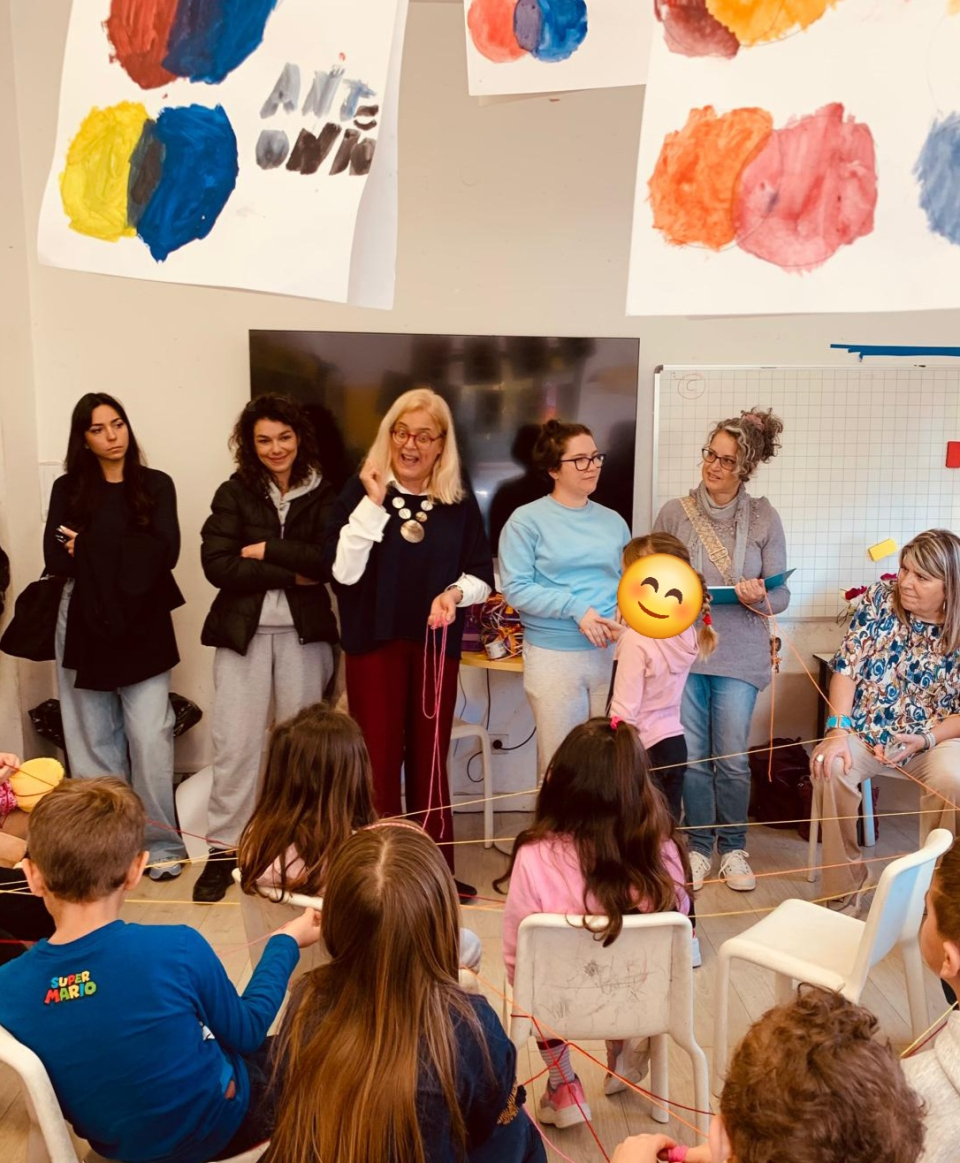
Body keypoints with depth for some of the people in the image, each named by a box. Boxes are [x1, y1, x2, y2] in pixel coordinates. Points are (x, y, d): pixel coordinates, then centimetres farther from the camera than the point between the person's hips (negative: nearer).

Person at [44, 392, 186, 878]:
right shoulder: (67, 489, 6)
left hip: (143, 626, -2)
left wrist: (91, 548, -8)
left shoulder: (156, 485, 3)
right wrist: (129, 554, -15)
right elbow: (56, 558, -6)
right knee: (93, 739, 7)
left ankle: (161, 843, 7)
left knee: (150, 737, -5)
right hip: (84, 624, 2)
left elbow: (165, 551, -9)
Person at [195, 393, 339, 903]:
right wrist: (294, 573, -11)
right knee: (235, 744, -1)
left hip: (304, 632, 1)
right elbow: (217, 565, -9)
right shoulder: (234, 494, 4)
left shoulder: (322, 495, 5)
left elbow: (331, 560, -11)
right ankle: (223, 850, 11)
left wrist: (265, 549, -11)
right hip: (243, 631, 0)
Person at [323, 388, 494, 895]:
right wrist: (374, 503, -19)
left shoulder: (460, 502, 3)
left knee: (429, 758, 11)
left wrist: (456, 592, -14)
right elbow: (343, 572, -14)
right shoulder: (358, 491, -3)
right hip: (375, 642, -2)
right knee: (378, 758, 1)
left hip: (437, 644, 2)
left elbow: (483, 575, 7)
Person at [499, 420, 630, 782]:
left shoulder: (613, 521, 10)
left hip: (612, 653, 4)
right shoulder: (527, 519, -5)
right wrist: (576, 609, -18)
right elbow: (515, 589, -12)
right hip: (554, 656, -4)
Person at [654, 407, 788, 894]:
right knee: (693, 757, 7)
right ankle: (699, 846, 25)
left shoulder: (764, 517, -1)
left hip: (739, 655, 0)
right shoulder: (674, 512, -1)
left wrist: (759, 597, -20)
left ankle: (733, 847, 25)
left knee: (732, 759, 4)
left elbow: (780, 595, 1)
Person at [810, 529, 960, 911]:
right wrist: (837, 731, -19)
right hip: (866, 730, 1)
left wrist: (925, 740, -20)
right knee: (832, 768, -30)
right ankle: (845, 888, -12)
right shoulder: (880, 598, -5)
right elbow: (847, 667, -7)